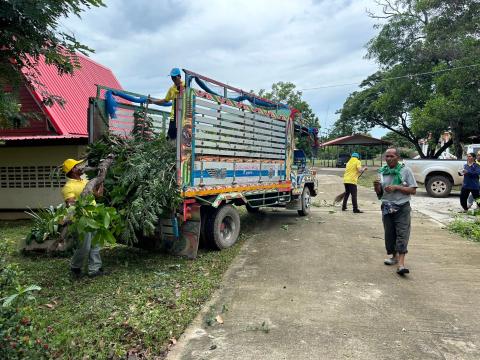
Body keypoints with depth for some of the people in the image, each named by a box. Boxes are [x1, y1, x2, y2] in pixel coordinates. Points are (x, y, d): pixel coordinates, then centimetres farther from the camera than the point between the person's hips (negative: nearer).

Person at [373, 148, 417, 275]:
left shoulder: (405, 170, -2)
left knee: (402, 234, -11)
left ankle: (401, 263, -16)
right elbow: (379, 193, 13)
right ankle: (394, 256, 31)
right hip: (387, 208, 4)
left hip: (402, 208, -4)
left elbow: (413, 190, -5)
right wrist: (376, 186, -9)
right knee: (389, 234, 11)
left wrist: (397, 187, -16)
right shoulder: (382, 172, 9)